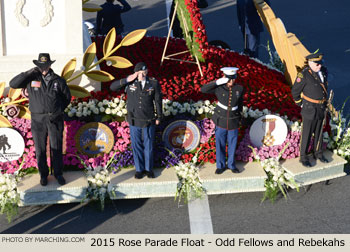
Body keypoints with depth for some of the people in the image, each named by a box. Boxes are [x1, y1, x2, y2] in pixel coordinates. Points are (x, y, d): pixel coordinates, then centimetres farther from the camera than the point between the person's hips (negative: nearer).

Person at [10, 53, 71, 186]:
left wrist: (58, 110, 4)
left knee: (56, 148, 6)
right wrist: (29, 73, -16)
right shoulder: (31, 79, -1)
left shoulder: (58, 80, 1)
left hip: (55, 119, 0)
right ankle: (43, 174, 21)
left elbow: (67, 97, 12)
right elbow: (13, 84, -10)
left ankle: (58, 173, 20)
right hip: (38, 120, 0)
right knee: (40, 150, 6)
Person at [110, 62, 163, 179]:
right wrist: (126, 80, -19)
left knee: (148, 146, 10)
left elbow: (158, 101, 2)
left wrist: (159, 117, 5)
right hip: (134, 121, 0)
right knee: (137, 146, 9)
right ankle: (139, 169, 23)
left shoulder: (153, 83, -6)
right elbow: (112, 87, -7)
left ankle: (149, 168, 26)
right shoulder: (130, 82, -6)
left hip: (149, 121, 0)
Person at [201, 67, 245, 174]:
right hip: (221, 121, -1)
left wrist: (239, 118, 14)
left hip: (233, 123, 1)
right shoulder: (219, 88, -14)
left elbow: (240, 104, 5)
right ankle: (221, 166, 27)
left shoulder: (240, 89, -9)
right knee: (220, 145, 10)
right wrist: (218, 82, -29)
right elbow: (203, 89, -23)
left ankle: (231, 165, 32)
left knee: (232, 145, 13)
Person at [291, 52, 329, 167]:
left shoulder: (323, 71, -2)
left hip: (321, 108, 6)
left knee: (319, 132, 19)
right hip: (309, 109, -6)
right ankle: (303, 157, 19)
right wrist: (300, 104, -1)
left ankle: (318, 153, 36)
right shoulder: (304, 75, -22)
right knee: (306, 133, 5)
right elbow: (295, 91, -11)